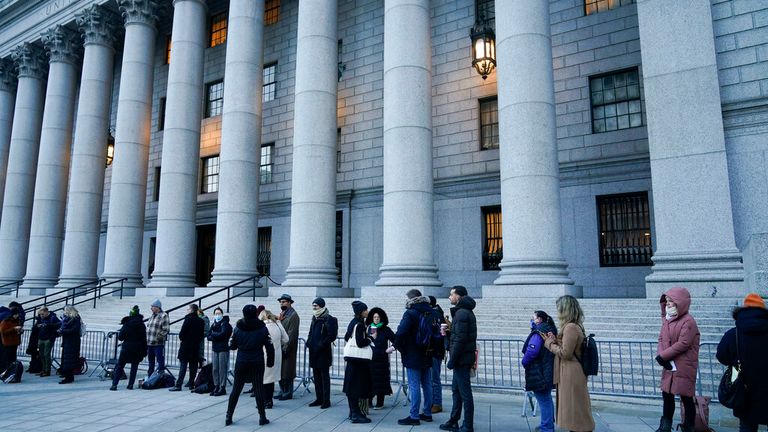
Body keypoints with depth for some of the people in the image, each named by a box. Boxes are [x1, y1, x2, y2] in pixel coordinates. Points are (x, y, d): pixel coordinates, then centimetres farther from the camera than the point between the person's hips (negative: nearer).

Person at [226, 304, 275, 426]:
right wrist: (270, 361, 6)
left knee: (236, 389, 11)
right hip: (257, 362, -1)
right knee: (258, 389, 6)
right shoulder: (262, 328, -5)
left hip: (241, 362, 1)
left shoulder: (238, 327, -3)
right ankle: (262, 417, 10)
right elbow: (269, 347, -4)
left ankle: (228, 417, 16)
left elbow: (232, 346, 5)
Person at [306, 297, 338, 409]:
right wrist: (309, 343, 6)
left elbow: (331, 336, -16)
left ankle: (326, 400, 4)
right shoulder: (315, 318, 14)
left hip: (324, 352, -8)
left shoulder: (329, 319, -11)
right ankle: (319, 398, 22)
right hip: (314, 352, 8)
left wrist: (320, 345, -19)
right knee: (316, 376, 12)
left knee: (325, 376, -2)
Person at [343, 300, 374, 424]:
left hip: (352, 358, 10)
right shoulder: (359, 324, -18)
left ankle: (353, 411, 25)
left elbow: (346, 338, 20)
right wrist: (370, 338, -6)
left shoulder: (353, 322, 11)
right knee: (356, 386, -5)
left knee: (352, 385, 15)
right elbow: (360, 343, -23)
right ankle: (356, 414, -1)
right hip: (357, 359, -10)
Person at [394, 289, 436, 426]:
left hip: (413, 356, -8)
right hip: (427, 355, 8)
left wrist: (399, 347, -7)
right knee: (427, 384, 14)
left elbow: (400, 333, -23)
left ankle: (414, 416, 1)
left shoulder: (410, 313, -15)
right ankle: (427, 413, 23)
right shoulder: (430, 313, 10)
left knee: (414, 386, -3)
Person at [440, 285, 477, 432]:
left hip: (461, 358, -10)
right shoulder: (466, 312, 15)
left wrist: (452, 360, -18)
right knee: (456, 390, 17)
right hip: (463, 358, 10)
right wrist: (448, 332, 6)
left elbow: (460, 340, -21)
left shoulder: (461, 313, -17)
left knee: (465, 393, -2)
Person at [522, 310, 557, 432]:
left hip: (539, 373, -10)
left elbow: (532, 350, -26)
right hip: (548, 371, 10)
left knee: (543, 400, -3)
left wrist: (524, 362, -10)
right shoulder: (550, 330, 11)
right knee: (547, 399, 20)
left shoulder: (539, 331, -18)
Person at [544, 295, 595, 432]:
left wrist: (550, 343, -7)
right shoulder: (575, 326, 11)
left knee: (575, 413, -1)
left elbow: (565, 353, -21)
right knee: (574, 412, 16)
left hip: (571, 375, -10)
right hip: (570, 374, 10)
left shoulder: (570, 327, -20)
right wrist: (555, 340, 4)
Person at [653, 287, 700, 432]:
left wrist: (662, 355, -17)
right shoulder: (667, 319, 11)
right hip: (668, 366, 8)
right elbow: (661, 339, 9)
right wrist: (661, 356, -10)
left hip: (684, 367, -8)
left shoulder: (688, 321, -14)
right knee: (667, 395, 13)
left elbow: (683, 344, -21)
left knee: (686, 398, 4)